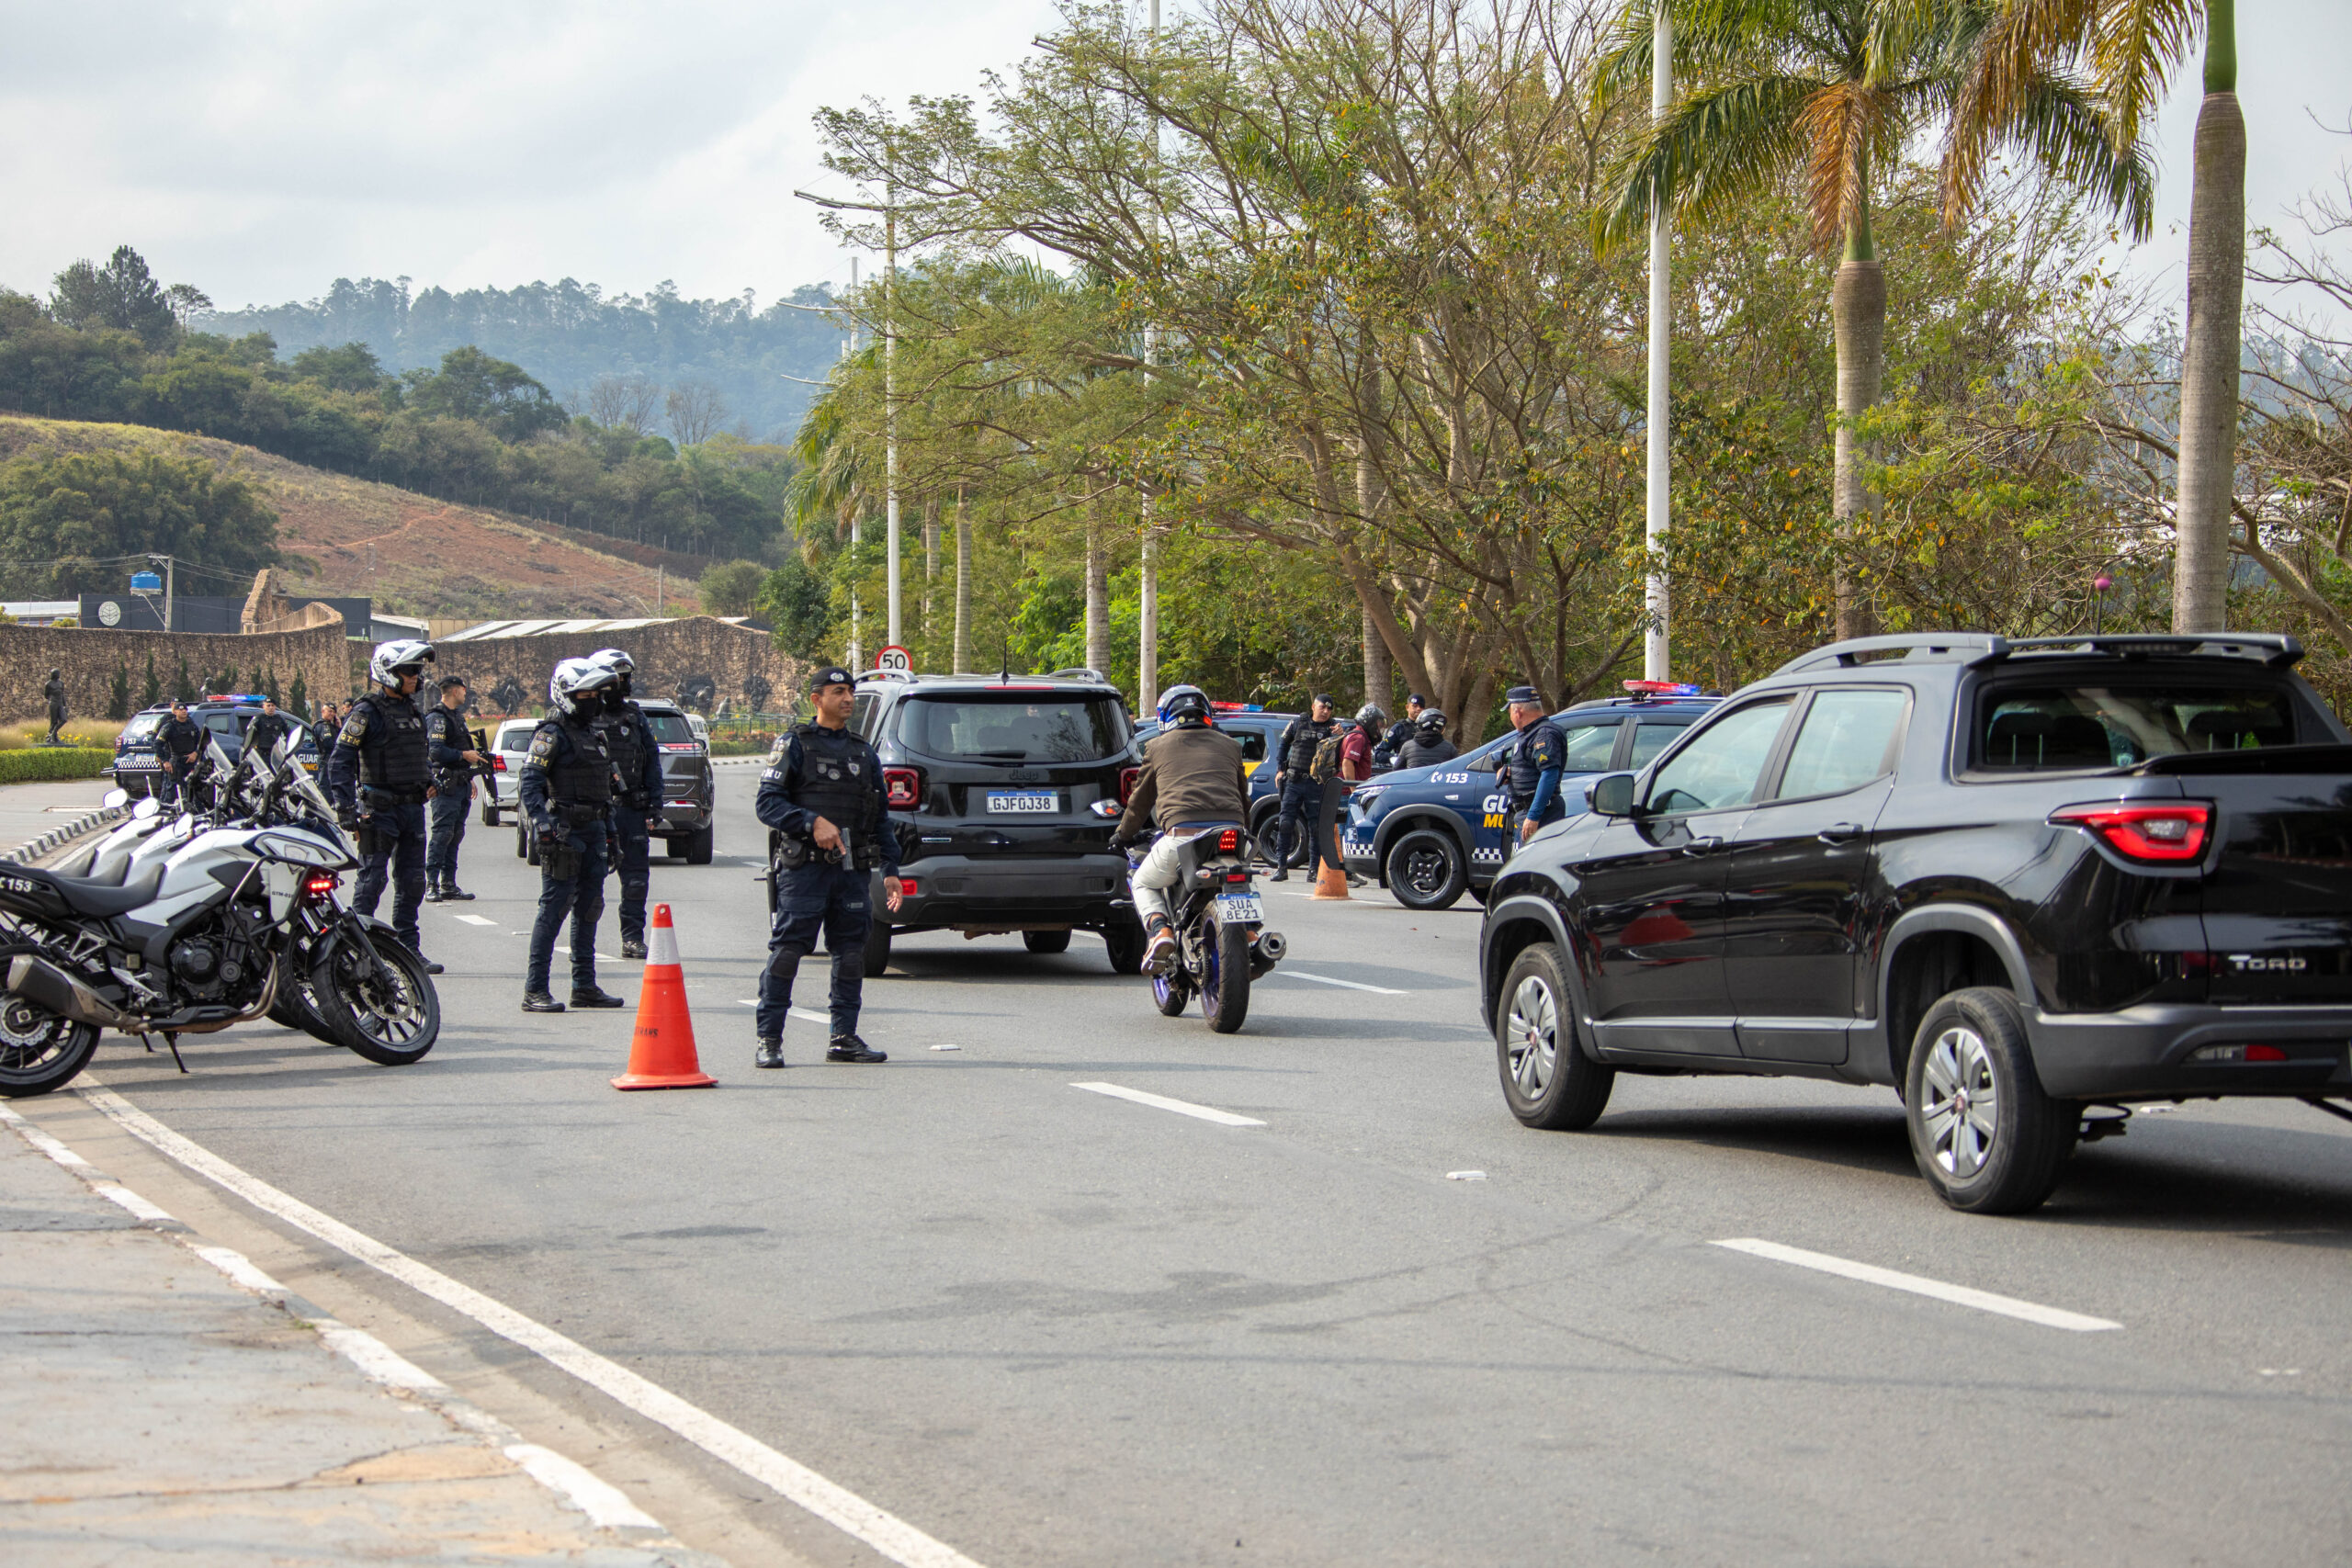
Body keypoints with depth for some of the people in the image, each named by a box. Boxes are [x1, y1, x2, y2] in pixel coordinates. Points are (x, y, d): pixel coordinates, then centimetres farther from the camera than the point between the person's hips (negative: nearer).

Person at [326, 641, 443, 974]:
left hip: (413, 806, 7)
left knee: (411, 881, 9)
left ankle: (408, 947, 16)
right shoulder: (367, 713, -10)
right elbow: (340, 761, -13)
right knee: (372, 878, -5)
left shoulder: (413, 711, 14)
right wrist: (345, 806, -20)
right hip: (379, 809, -7)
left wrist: (428, 778, 17)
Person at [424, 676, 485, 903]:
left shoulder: (456, 716, 21)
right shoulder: (438, 718, -11)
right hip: (446, 785, -10)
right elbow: (435, 751, -22)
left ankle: (448, 884, 12)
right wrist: (464, 755, -20)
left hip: (460, 784, 10)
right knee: (442, 833, -12)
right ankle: (431, 884, -12)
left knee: (455, 834, 9)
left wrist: (469, 778, 27)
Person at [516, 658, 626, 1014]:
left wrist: (609, 834, 22)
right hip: (564, 832, -8)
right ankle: (535, 990, -7)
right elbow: (529, 783, -16)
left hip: (594, 830, 8)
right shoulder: (552, 734, -9)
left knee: (589, 908, 11)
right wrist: (545, 827, -25)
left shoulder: (595, 733, 18)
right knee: (555, 907, -9)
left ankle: (585, 985, 18)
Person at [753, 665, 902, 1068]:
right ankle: (768, 1039, -4)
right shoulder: (796, 745, 2)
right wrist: (812, 823, -18)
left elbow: (881, 818, 20)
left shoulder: (864, 754, 18)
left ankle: (844, 1038, 13)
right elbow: (766, 803, -6)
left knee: (851, 952, 5)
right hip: (804, 868, -5)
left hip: (852, 869, 5)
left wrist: (890, 870, 13)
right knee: (787, 951, -7)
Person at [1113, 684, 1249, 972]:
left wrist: (1123, 834, 44)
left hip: (1182, 834, -3)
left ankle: (1159, 929, -7)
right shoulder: (1229, 746, 24)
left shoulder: (1159, 746, 18)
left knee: (1143, 884, 23)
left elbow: (1141, 799, 27)